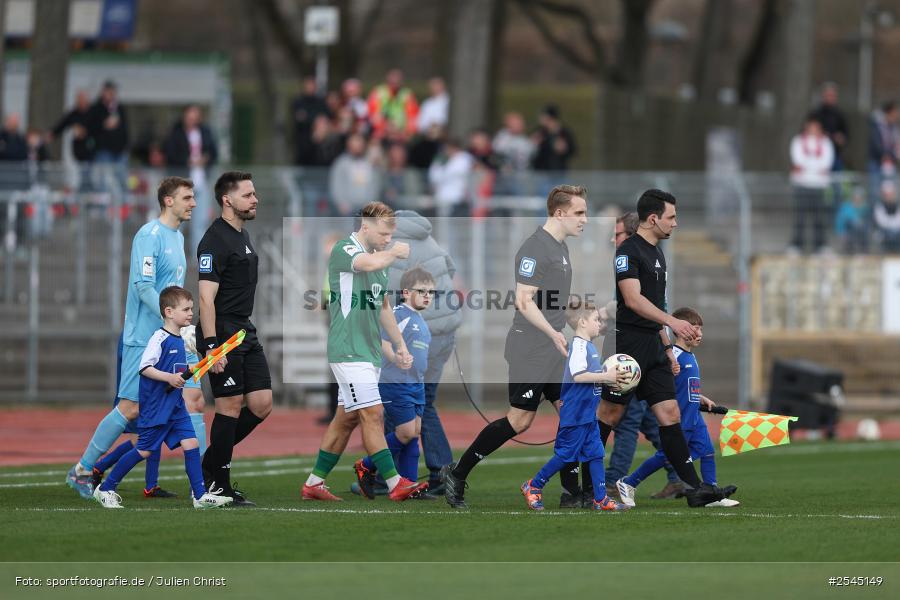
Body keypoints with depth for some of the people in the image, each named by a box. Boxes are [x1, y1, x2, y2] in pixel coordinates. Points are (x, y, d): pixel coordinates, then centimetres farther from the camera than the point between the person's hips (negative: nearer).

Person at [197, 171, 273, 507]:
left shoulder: (243, 236, 16)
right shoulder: (215, 241, -15)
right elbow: (206, 297, -20)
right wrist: (211, 346, -25)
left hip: (246, 334, 9)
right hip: (223, 336, -9)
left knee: (261, 405, 6)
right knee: (230, 406, -5)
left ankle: (212, 462, 19)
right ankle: (218, 484, 5)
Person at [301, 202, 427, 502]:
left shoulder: (379, 257, 18)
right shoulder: (343, 250, -10)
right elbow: (368, 264, -33)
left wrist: (400, 345, 24)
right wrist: (395, 252, -14)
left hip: (370, 351, 9)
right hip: (348, 350, -9)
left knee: (347, 418, 10)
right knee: (373, 413, -13)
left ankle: (314, 483, 16)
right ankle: (395, 483, -16)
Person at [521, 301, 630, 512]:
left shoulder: (589, 347, 13)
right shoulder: (578, 346, -17)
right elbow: (577, 375, -27)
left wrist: (612, 378, 8)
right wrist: (606, 377, -22)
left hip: (588, 415, 10)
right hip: (575, 413, -10)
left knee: (595, 454, 7)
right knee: (565, 454, -2)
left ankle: (600, 499, 8)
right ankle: (533, 487, 10)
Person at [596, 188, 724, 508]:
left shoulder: (656, 253, 18)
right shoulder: (628, 251, -11)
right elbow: (632, 299, -22)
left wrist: (666, 347, 22)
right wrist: (672, 322, -32)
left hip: (652, 347, 8)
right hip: (628, 344, -8)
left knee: (669, 413, 1)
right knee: (610, 413, -1)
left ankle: (693, 487, -5)